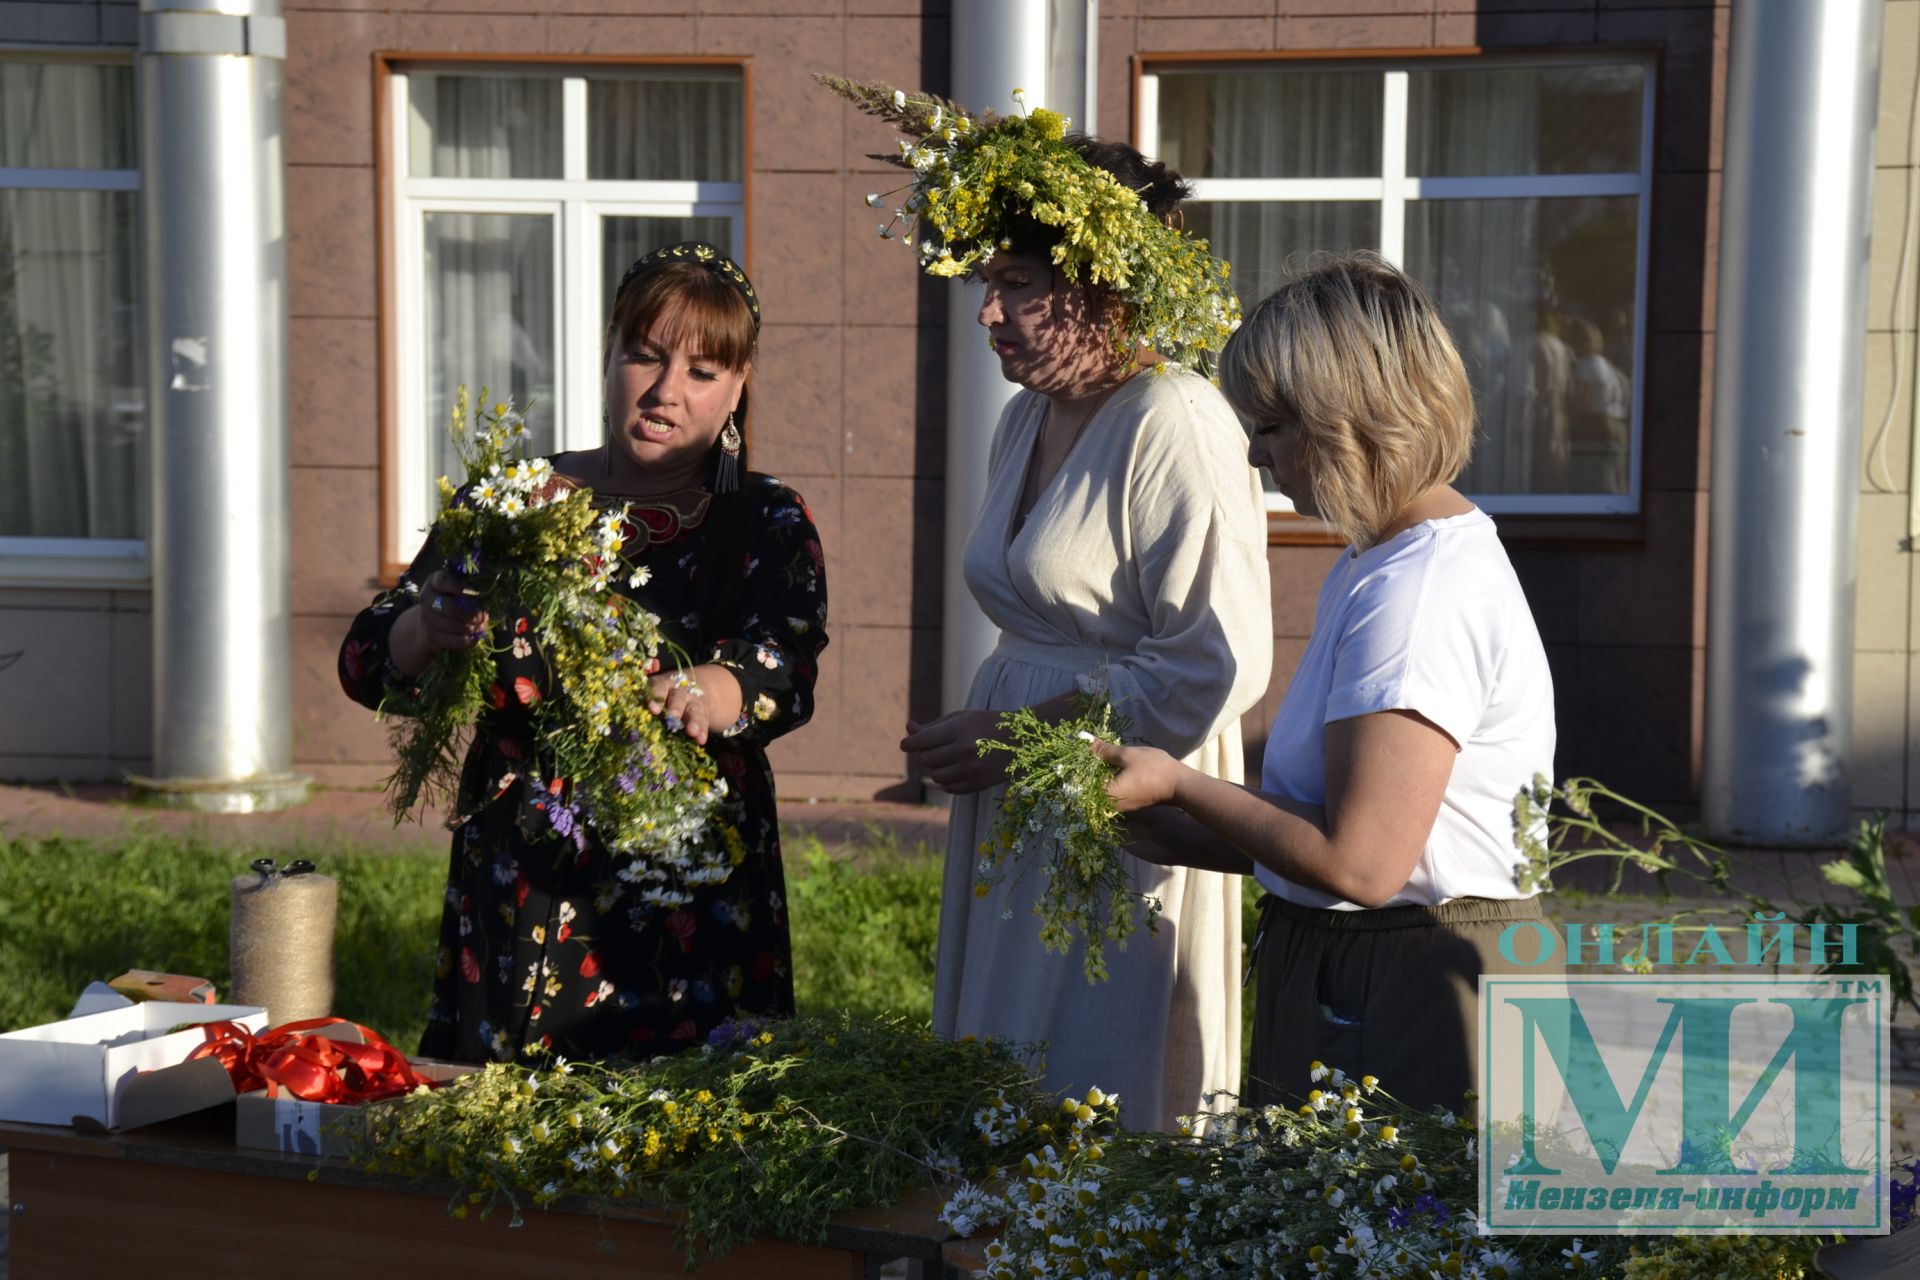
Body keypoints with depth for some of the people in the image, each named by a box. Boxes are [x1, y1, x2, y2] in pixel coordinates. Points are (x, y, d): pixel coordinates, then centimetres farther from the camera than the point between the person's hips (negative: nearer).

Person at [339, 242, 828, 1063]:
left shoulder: (765, 524, 7)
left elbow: (788, 670, -13)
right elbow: (365, 659, -2)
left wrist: (708, 694, -36)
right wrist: (429, 631, -26)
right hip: (516, 895, 1)